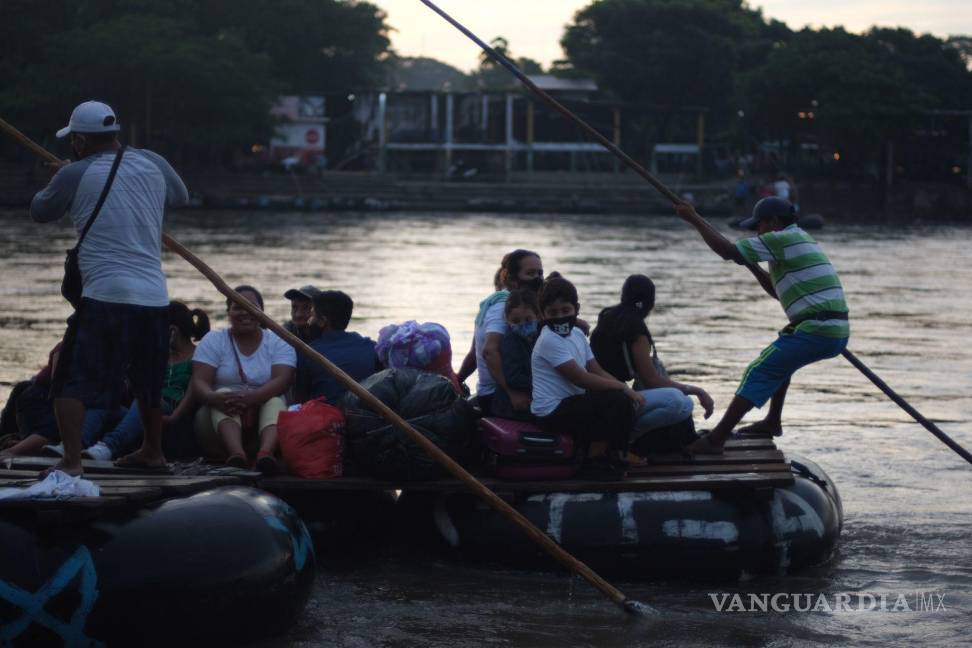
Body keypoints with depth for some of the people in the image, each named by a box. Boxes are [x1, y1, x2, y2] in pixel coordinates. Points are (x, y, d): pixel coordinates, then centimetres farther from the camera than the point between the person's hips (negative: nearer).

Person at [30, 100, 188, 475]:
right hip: (155, 299, 6)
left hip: (104, 298, -5)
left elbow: (40, 212, 13)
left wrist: (59, 181, 30)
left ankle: (72, 461, -17)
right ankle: (153, 451, 39)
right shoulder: (152, 164, 8)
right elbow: (181, 197, 28)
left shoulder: (74, 175, -4)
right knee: (148, 383, 24)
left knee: (72, 383, -3)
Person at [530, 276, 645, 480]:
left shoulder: (577, 334, 10)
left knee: (625, 403, 1)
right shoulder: (549, 340, -19)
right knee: (615, 402, -19)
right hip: (553, 411, -9)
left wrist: (625, 389, -7)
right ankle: (594, 462, -8)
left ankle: (614, 456, 12)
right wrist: (623, 388, -19)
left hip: (571, 403, 9)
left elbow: (597, 372, 10)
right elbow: (580, 379, -22)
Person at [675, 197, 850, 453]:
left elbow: (728, 251, -10)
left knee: (758, 372, -10)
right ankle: (773, 421, 35)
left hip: (816, 331, -9)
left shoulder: (782, 239, -5)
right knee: (780, 359, 33)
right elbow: (780, 292, 35)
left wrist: (695, 219, -2)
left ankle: (716, 439, -17)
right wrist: (752, 265, 29)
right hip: (838, 333, 10)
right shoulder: (801, 240, 26)